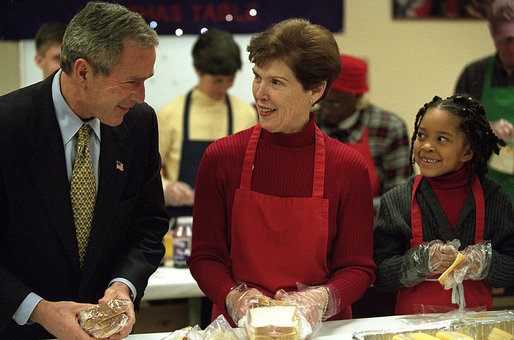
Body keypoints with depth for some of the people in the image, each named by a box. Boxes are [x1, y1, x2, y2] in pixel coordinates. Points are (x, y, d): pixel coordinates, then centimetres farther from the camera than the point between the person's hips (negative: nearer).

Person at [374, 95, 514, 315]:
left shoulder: (494, 198, 5)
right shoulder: (396, 201, 3)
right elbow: (380, 274, 0)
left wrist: (485, 262, -11)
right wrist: (423, 260, -14)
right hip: (415, 320, -3)